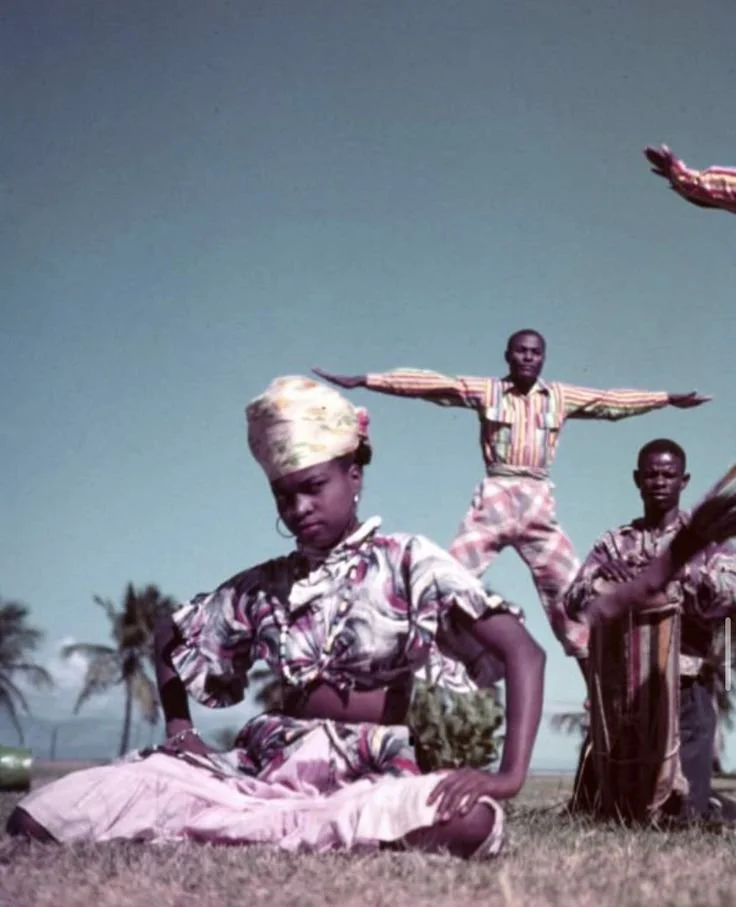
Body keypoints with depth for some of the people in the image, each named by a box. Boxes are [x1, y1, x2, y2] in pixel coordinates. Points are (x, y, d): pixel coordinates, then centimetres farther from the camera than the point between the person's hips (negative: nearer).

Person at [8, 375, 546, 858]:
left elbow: (523, 652, -7)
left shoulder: (409, 560, 1)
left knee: (473, 819, -41)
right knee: (42, 815, -13)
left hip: (375, 783, -2)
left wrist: (509, 776, -20)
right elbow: (170, 639, 29)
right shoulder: (261, 586, 13)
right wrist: (179, 728, 12)